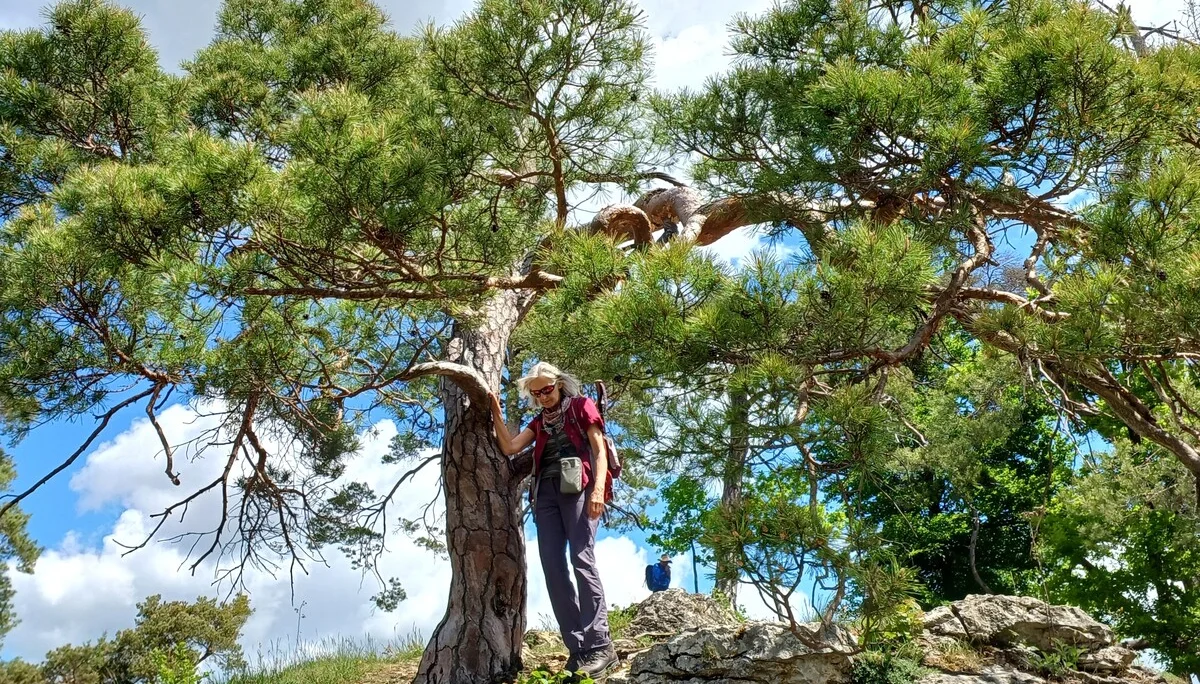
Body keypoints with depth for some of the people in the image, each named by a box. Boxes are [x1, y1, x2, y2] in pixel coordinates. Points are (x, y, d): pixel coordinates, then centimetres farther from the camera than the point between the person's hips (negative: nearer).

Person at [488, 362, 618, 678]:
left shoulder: (581, 406, 10)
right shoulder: (539, 422, 24)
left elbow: (599, 449, 0)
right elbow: (509, 447, 12)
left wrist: (598, 488, -14)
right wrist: (496, 413, 6)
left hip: (577, 487, -6)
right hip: (546, 492, 6)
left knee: (582, 559, -18)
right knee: (552, 567, -6)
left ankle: (600, 646, -20)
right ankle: (578, 647, -6)